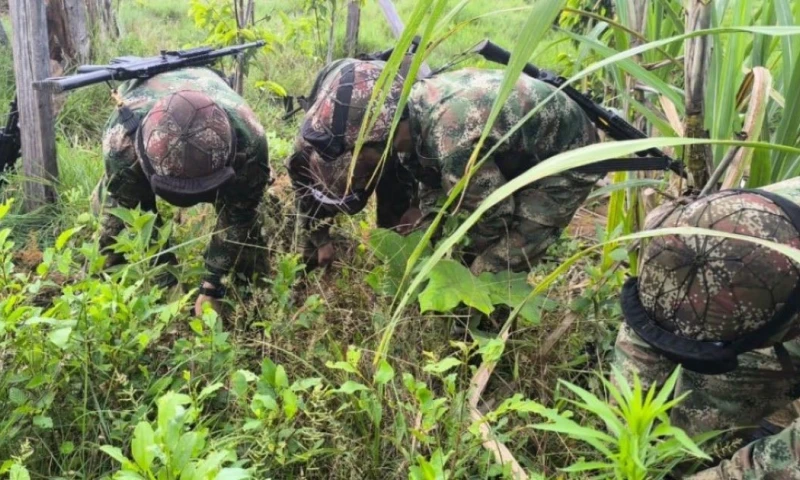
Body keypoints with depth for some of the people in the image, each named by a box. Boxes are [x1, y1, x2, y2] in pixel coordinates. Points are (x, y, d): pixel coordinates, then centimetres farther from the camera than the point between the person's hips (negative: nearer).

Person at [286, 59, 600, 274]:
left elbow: (495, 217, -24)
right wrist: (424, 229, -8)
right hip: (522, 153, 8)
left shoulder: (456, 143, -40)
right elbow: (433, 175, 5)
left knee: (491, 273, -8)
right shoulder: (415, 105, -13)